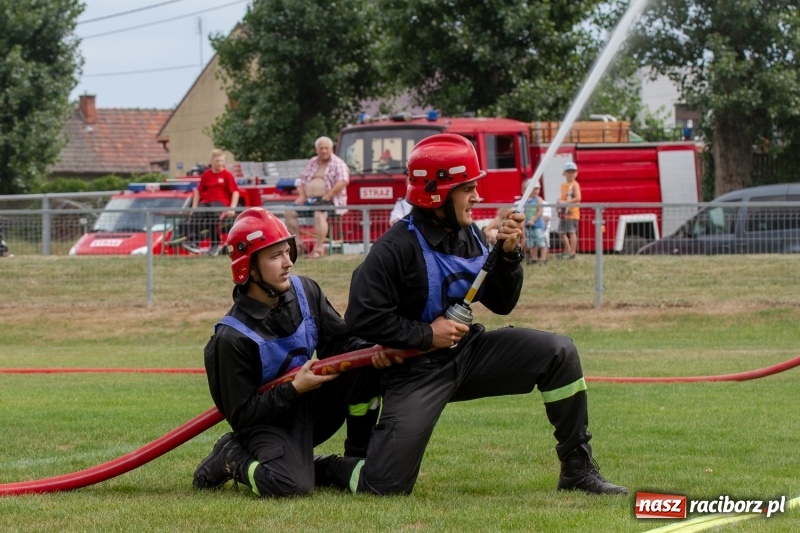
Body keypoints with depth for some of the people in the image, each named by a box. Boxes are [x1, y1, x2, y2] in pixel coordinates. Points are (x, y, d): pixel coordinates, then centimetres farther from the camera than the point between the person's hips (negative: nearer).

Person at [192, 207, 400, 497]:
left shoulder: (305, 291, -5)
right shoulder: (232, 337, -22)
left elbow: (341, 340, 2)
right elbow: (241, 416, -18)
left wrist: (373, 351, -20)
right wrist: (294, 389, -25)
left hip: (311, 407, 6)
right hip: (266, 423, -6)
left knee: (366, 365, -15)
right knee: (290, 484, -34)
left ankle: (358, 461, -2)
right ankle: (232, 457, 0)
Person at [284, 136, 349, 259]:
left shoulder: (338, 163, -1)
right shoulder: (312, 163, 20)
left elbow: (343, 182, -15)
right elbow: (303, 180, 22)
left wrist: (327, 196, -21)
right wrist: (302, 195, 3)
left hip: (329, 200, -7)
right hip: (309, 198, 7)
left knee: (319, 214, -38)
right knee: (289, 212, -12)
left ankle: (319, 248, -36)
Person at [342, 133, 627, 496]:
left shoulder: (469, 236, 2)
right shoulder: (397, 248, -19)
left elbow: (502, 304, 9)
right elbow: (362, 317, -21)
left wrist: (508, 255, -8)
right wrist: (427, 335, -19)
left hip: (469, 351, 6)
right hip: (417, 368, -6)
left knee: (559, 352, -9)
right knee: (385, 486, -16)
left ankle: (577, 469, 0)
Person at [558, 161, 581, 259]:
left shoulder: (574, 185, -7)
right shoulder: (563, 185, 15)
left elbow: (577, 198, -16)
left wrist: (566, 202, -18)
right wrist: (560, 201, 1)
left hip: (572, 212, -8)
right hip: (564, 213, 8)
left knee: (572, 232, -7)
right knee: (562, 232, 10)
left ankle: (572, 252, -4)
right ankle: (567, 250, 22)